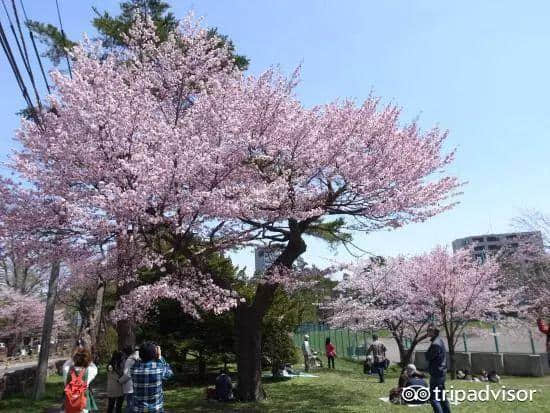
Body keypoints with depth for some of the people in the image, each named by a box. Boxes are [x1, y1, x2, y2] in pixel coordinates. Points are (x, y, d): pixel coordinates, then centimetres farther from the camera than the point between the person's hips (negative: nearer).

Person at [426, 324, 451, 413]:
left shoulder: (435, 344, -21)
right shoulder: (440, 340, 9)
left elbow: (428, 357, -16)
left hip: (436, 373, -10)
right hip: (442, 372, 10)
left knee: (433, 397, -6)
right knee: (442, 396, 19)